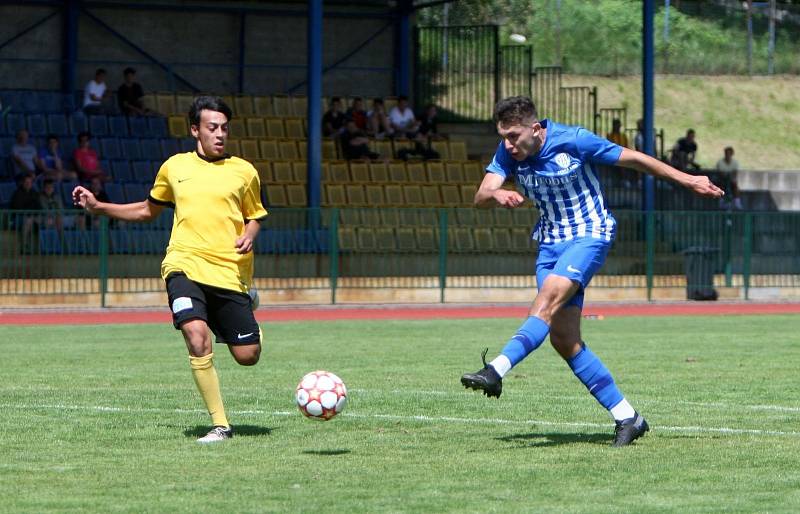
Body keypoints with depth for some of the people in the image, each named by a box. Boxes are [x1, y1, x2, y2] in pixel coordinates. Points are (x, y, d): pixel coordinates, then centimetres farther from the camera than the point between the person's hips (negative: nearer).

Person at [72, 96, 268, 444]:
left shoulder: (243, 172, 7)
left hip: (230, 272, 1)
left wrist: (249, 235, -4)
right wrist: (97, 207, 18)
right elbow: (149, 210, 27)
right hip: (185, 264, -1)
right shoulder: (175, 167, 11)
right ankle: (220, 425, -20)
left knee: (247, 356, 0)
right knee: (197, 337, -27)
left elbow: (254, 216, 19)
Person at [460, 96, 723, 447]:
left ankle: (497, 371, -44)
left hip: (589, 236, -6)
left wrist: (687, 181, 1)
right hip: (550, 243, 6)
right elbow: (481, 196, -12)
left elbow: (633, 159, -6)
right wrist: (497, 195, -37)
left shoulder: (574, 141, -16)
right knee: (563, 339, -4)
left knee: (549, 297, -30)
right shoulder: (508, 153, -2)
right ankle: (626, 417, 2)